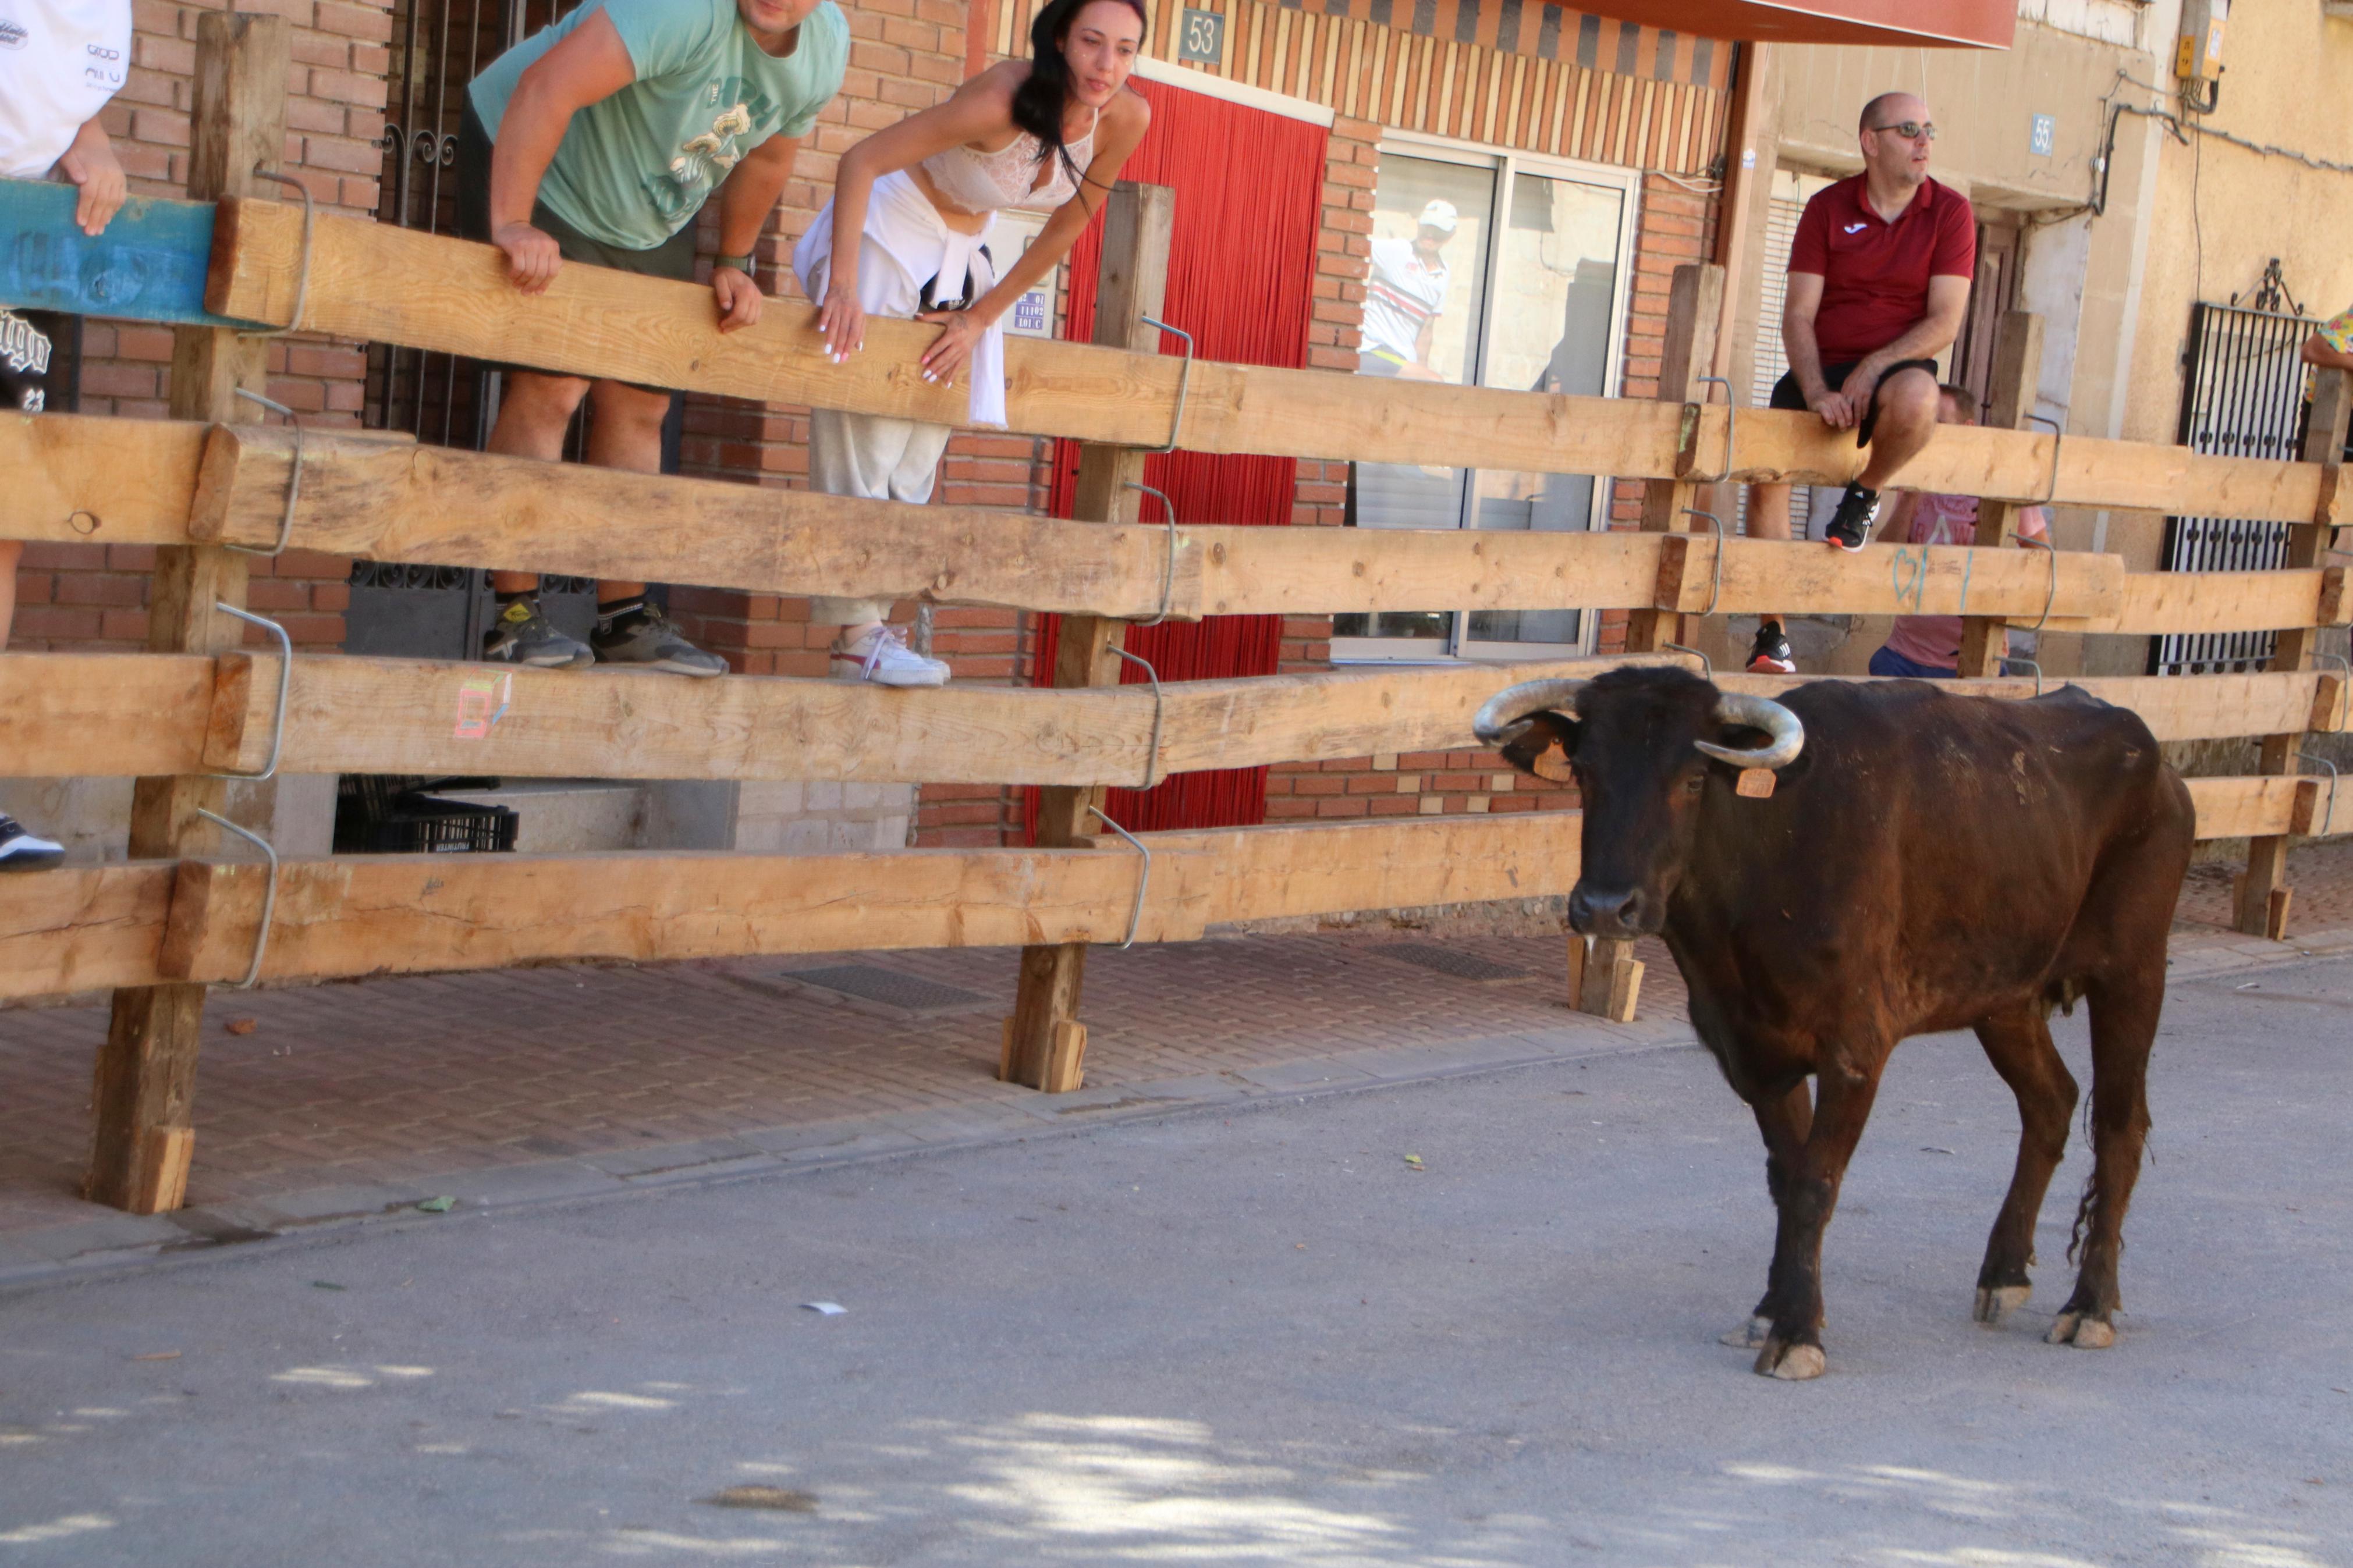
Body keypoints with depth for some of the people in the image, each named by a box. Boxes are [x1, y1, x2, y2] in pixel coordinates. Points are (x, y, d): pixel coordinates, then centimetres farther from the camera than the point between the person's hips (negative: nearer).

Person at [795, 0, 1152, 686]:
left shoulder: (1125, 120, -15)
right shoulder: (1007, 99, -31)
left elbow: (1064, 231, -1)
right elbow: (861, 160, -31)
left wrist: (980, 320, -2)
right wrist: (844, 286, -38)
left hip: (961, 256, 7)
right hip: (888, 237, -6)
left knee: (921, 449, 7)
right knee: (867, 436, -9)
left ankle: (873, 624, 11)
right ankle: (858, 634, -6)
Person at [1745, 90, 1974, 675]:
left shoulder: (1950, 213, -1)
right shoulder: (1828, 208, 2)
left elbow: (1945, 323, -7)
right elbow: (1798, 315, -3)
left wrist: (1873, 369, -20)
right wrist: (1816, 392, -20)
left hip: (1897, 368, -2)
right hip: (1822, 369, 2)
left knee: (1915, 397, -39)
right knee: (1766, 478, -19)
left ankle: (1865, 494, -6)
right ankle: (1771, 633, -6)